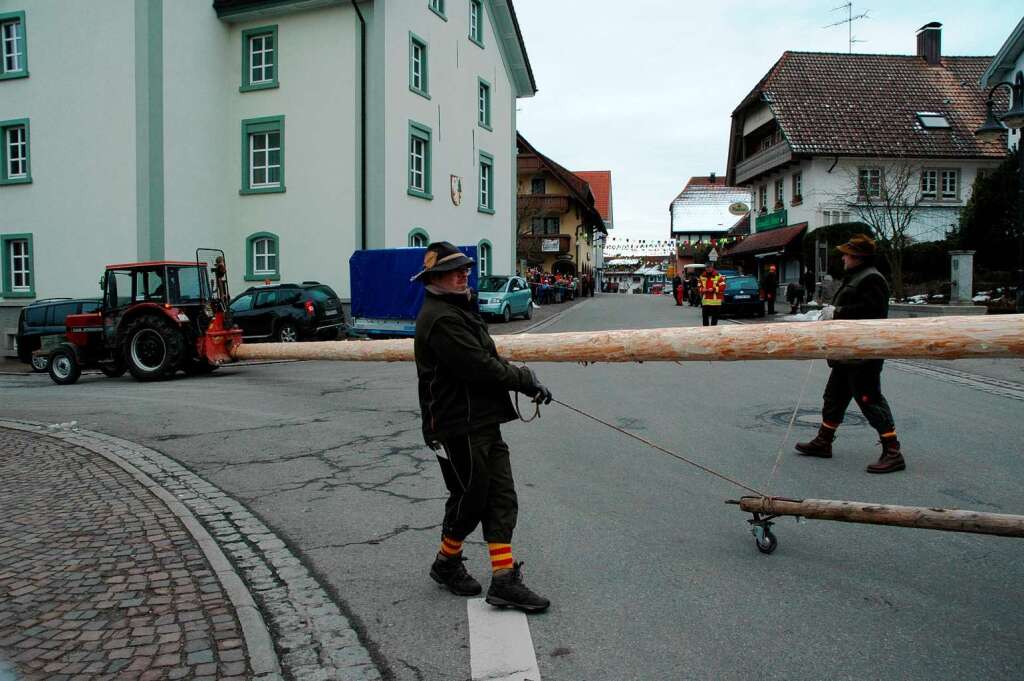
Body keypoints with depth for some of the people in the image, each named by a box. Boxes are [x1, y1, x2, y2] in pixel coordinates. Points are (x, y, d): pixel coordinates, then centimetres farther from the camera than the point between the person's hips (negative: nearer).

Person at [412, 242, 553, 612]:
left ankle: (504, 579, 11)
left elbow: (484, 360, 19)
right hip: (458, 427, -10)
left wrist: (519, 376, 4)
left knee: (501, 499, 7)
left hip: (483, 422, 10)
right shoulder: (440, 319, -18)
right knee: (469, 499, 5)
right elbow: (479, 367, -23)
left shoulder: (458, 310, 17)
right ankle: (446, 564, 28)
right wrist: (525, 379, -12)